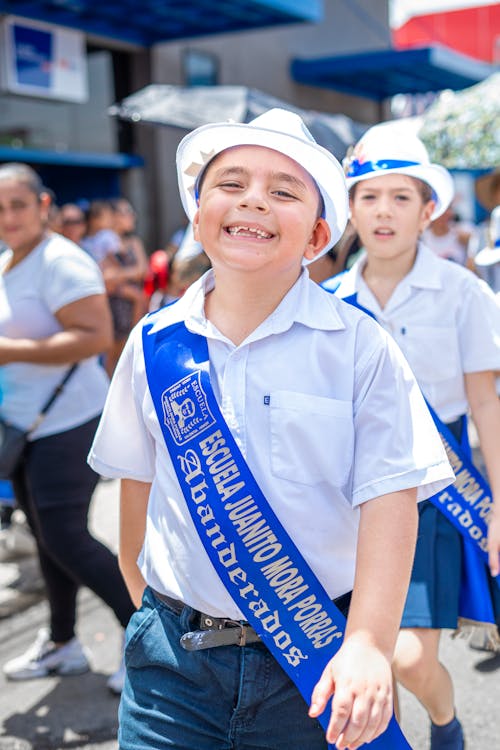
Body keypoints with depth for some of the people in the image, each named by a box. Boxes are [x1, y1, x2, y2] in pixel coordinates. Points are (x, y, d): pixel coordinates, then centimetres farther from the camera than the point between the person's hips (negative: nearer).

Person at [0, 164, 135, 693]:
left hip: (68, 425, -9)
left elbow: (95, 336, -26)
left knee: (65, 539, -7)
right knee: (47, 536, 16)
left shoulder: (61, 262, -16)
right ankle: (61, 644, 31)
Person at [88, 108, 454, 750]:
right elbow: (138, 480, 9)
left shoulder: (358, 347, -9)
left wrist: (367, 645, -18)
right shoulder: (153, 343, -1)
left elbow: (388, 499, -12)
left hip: (315, 660, -2)